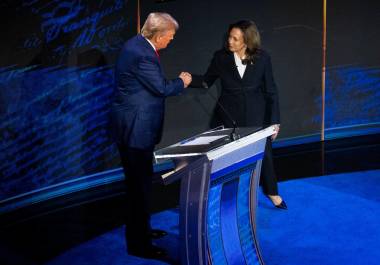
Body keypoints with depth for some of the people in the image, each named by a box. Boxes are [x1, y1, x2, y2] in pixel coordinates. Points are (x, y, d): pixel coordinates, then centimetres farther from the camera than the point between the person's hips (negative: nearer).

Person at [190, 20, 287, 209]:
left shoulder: (262, 58, -8)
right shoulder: (221, 57, -7)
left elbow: (270, 91, -3)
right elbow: (207, 81, 2)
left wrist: (274, 121, -3)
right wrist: (189, 79, -18)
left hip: (255, 115, 0)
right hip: (228, 114, 0)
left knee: (263, 152, 9)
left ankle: (272, 192, 32)